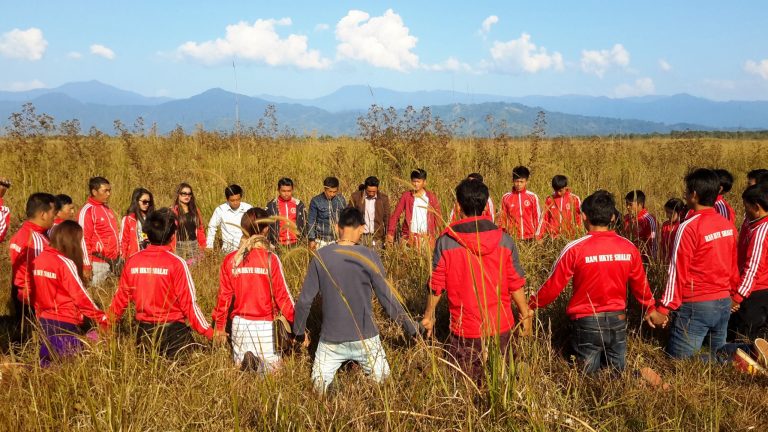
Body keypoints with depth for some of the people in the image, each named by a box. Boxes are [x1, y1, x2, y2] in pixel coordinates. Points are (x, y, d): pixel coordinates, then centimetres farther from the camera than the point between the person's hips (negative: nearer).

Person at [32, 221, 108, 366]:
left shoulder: (38, 260, 4)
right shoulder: (65, 263, -16)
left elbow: (34, 294, 10)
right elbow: (81, 296, -16)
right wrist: (103, 319, -9)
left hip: (44, 321, 8)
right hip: (65, 324, -8)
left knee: (48, 365, 15)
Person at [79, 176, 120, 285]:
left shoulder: (107, 208, 15)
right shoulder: (87, 210, -10)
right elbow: (83, 240, -13)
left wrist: (119, 256, 19)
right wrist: (87, 265, -16)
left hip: (113, 262, 7)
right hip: (98, 263, -7)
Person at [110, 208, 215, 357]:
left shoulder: (132, 261, -2)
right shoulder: (176, 263, -13)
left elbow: (121, 298, 5)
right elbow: (189, 303, -13)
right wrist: (209, 332, -7)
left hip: (144, 331, 4)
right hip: (173, 331, -4)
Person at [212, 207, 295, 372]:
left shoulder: (230, 260, -2)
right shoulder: (271, 259, -11)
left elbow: (224, 296, 3)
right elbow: (282, 295, -8)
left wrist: (219, 327, 14)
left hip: (239, 323, 3)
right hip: (263, 323, -3)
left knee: (239, 364, 19)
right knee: (271, 366, 8)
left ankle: (246, 360, -16)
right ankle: (259, 363, -25)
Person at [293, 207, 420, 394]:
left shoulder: (320, 257, -3)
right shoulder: (369, 256, -9)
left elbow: (305, 300, 0)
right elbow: (387, 298, -6)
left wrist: (299, 332, 16)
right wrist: (412, 329, 5)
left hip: (331, 339, 1)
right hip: (365, 337, -1)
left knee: (318, 383, 14)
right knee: (382, 377, 15)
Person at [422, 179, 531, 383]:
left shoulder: (446, 241, -10)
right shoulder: (504, 240, -5)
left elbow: (436, 285, -3)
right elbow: (516, 284, 0)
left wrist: (429, 315, 12)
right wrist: (525, 314, 14)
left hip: (465, 330, -2)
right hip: (501, 327, 2)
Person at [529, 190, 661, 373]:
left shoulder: (575, 249, -15)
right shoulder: (629, 247, -3)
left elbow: (553, 286, -7)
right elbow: (640, 285, 9)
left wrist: (532, 305, 9)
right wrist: (651, 309, 27)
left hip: (587, 322, -3)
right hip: (618, 320, 4)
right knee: (617, 372, 18)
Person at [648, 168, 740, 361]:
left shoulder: (689, 227, -15)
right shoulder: (728, 226, 5)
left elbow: (677, 272, -14)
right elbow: (733, 267, 11)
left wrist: (664, 309, -9)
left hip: (696, 306, -7)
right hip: (724, 303, 7)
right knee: (719, 358, 18)